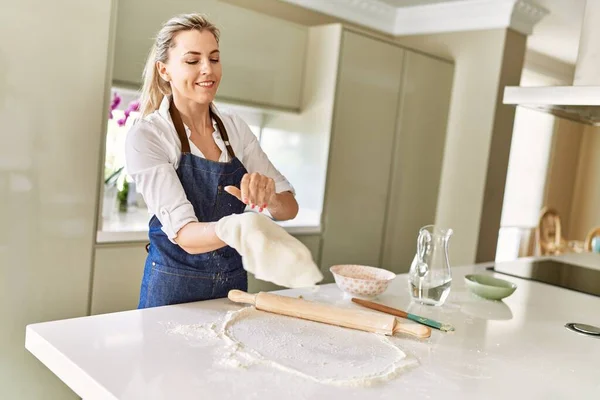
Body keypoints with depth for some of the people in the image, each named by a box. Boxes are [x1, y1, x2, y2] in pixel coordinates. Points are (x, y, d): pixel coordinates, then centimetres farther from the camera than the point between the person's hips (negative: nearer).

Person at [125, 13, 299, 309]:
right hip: (174, 289, -4)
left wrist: (268, 195, -28)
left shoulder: (235, 128, -1)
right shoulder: (145, 136, -15)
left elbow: (289, 208, -4)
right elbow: (184, 234, -25)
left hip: (234, 283, 5)